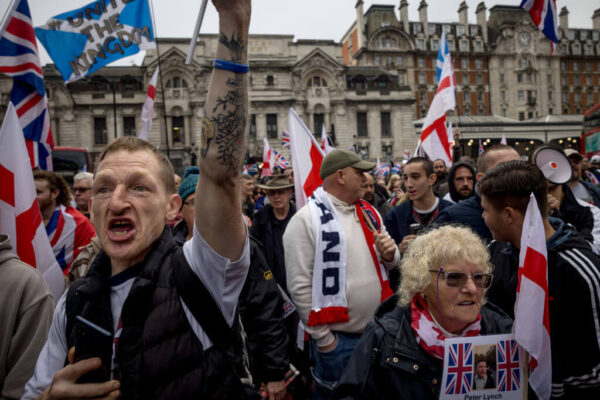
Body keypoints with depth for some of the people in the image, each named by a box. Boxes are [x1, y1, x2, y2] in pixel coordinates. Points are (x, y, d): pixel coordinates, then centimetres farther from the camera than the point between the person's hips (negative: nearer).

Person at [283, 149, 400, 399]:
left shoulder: (369, 213, 7)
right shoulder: (307, 220, -15)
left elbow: (390, 262, 17)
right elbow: (300, 286, -17)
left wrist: (390, 254, -6)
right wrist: (322, 337, -13)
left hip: (377, 331, 7)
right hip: (336, 338, -6)